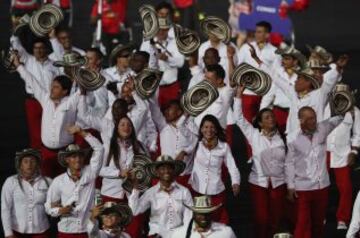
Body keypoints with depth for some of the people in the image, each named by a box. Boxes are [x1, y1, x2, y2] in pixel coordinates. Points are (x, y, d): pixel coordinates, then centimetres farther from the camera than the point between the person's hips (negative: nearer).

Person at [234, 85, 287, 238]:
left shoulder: (280, 137, 3)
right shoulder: (254, 135, -2)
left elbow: (286, 161, 6)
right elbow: (239, 118, -8)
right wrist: (239, 95, -14)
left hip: (278, 182, 2)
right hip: (259, 182, -2)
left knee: (276, 218, 6)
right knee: (261, 218, -1)